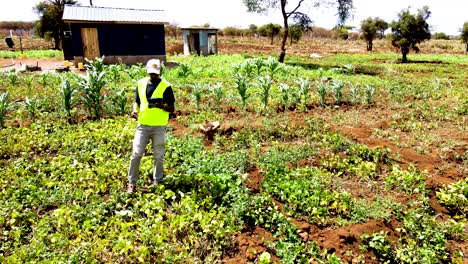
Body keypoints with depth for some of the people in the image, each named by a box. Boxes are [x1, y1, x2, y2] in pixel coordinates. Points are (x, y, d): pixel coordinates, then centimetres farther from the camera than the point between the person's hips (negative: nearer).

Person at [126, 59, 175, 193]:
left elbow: (172, 109, -5)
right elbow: (137, 101, 16)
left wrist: (161, 105, -25)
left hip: (159, 127, -2)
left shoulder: (166, 86, -5)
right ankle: (132, 182, 14)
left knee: (158, 156, 8)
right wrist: (134, 110, -6)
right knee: (136, 153, 1)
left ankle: (157, 181, 26)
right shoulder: (141, 84, 6)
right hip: (143, 125, 3)